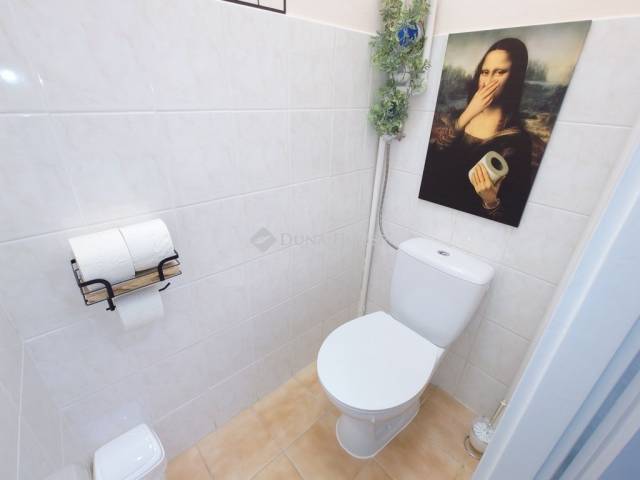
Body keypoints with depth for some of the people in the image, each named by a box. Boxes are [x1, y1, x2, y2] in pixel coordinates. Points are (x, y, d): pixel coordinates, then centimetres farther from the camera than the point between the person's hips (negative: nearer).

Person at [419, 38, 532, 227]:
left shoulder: (517, 140, -3)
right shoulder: (456, 113, 9)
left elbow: (514, 208, -4)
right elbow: (429, 160, -7)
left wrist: (491, 202, -25)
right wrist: (467, 115, -10)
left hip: (468, 219, -3)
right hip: (428, 207, 3)